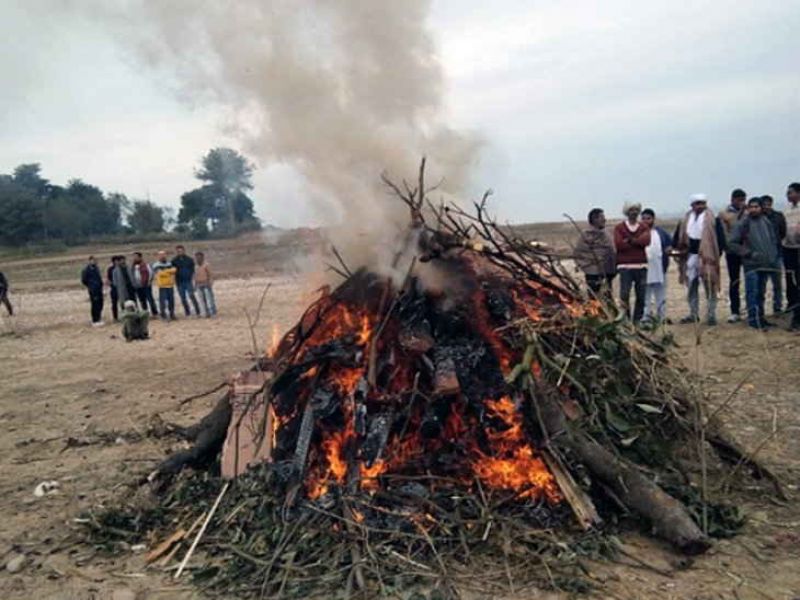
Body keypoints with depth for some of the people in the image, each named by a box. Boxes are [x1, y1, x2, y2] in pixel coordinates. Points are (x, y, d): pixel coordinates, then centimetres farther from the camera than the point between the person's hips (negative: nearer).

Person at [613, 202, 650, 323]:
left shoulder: (644, 228, 14)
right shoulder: (619, 228, 5)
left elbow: (646, 241, -7)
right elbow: (619, 244, -11)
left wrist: (630, 240, -10)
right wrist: (638, 242, -4)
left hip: (641, 266, 3)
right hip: (625, 266, -3)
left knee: (641, 296, 4)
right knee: (624, 295, -9)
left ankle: (638, 319, 12)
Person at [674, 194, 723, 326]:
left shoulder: (712, 219, -5)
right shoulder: (686, 220, 8)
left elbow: (720, 238, -8)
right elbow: (678, 237, 14)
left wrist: (716, 253, -15)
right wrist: (679, 249, 0)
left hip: (706, 257, -5)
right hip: (690, 257, 5)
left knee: (710, 286, -1)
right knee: (691, 287, 11)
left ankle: (712, 315, 5)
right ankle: (693, 314, 21)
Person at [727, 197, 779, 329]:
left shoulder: (767, 223, 9)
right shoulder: (742, 224, -7)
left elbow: (774, 240, 19)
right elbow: (732, 243, -8)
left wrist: (773, 256, 7)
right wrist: (749, 253, -12)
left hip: (766, 264, 5)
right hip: (751, 264, -5)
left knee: (761, 292, 13)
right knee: (752, 293, -4)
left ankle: (760, 317, 21)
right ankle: (753, 318, 3)